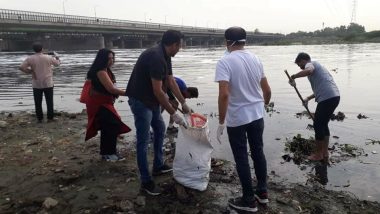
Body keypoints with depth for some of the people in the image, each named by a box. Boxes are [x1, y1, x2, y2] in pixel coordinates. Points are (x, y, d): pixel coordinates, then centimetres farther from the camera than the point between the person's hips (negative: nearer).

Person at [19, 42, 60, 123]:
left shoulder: (30, 59, -4)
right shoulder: (48, 58, -5)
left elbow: (21, 67, -11)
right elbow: (57, 63, 12)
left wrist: (30, 71, 3)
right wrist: (56, 58, 32)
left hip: (36, 84, 1)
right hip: (48, 83, -1)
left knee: (38, 102, 9)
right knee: (49, 101, 7)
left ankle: (39, 118, 13)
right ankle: (50, 118, 10)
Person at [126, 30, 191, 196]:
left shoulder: (165, 56, 5)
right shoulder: (156, 57, -27)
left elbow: (171, 81, 11)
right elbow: (158, 91, -28)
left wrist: (183, 103, 11)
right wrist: (174, 114, -24)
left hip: (151, 100, 11)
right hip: (140, 101, -11)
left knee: (160, 129, 20)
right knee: (143, 140, -4)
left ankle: (158, 166, 35)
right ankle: (146, 181, 6)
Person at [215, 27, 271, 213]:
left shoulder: (225, 62, -15)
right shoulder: (256, 59, 4)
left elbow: (224, 94, -25)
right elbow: (267, 90, 9)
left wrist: (221, 123, -18)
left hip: (236, 119, -6)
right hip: (257, 115, 6)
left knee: (241, 158, 7)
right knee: (258, 152, 19)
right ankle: (262, 192, 32)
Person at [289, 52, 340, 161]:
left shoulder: (310, 64, 1)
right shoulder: (317, 66, 29)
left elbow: (308, 71, -27)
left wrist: (293, 77, -15)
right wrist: (308, 98, 27)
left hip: (327, 98, -9)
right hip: (334, 96, 9)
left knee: (318, 125, 3)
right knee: (324, 124, 19)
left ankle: (318, 154, 14)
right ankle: (325, 152, 26)